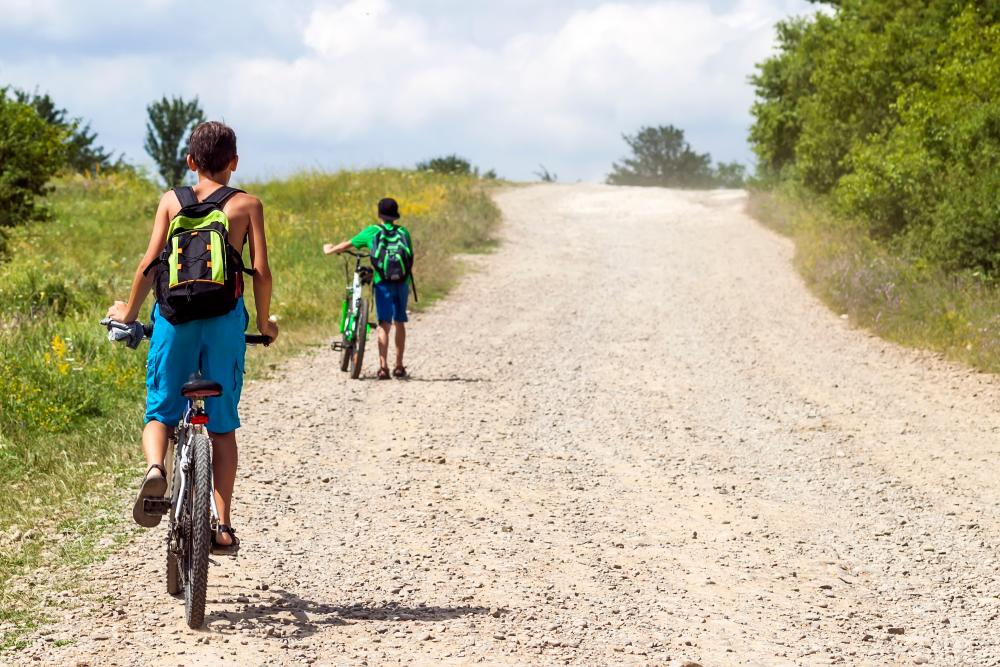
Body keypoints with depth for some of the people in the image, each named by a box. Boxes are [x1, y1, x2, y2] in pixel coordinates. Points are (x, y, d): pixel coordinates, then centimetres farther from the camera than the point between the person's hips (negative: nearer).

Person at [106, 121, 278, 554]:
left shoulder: (171, 200, 10)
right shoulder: (247, 204, 7)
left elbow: (149, 264, 2)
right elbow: (261, 271, 0)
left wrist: (129, 312, 15)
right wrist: (265, 324, 14)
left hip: (173, 318, 0)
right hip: (224, 320, 0)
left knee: (161, 411, 12)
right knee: (223, 424, 10)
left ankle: (155, 467, -22)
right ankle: (223, 527, 7)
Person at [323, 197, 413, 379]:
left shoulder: (372, 232, 2)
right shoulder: (403, 232, 7)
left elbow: (348, 244, 10)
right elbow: (410, 256, 14)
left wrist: (330, 250, 29)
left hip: (383, 283, -2)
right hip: (403, 283, 2)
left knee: (384, 325, -5)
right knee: (400, 323, 15)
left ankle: (383, 366, -17)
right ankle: (399, 366, 20)